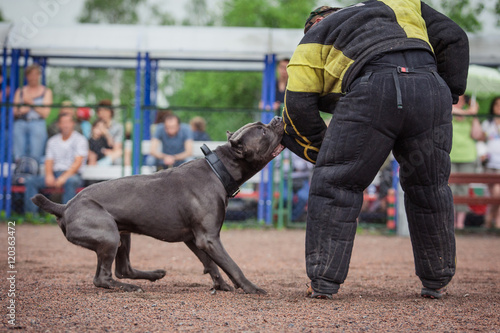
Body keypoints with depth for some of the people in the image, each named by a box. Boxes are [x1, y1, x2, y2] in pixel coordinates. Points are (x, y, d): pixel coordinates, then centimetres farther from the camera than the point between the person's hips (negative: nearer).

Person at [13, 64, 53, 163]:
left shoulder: (46, 92, 11)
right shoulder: (20, 91, 18)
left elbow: (45, 113, 3)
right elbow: (14, 111, 14)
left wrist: (31, 103, -6)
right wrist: (20, 111, -8)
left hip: (37, 124, -2)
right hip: (20, 124, 2)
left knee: (35, 158, -12)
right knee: (18, 158, -8)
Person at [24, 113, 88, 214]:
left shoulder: (80, 140, 3)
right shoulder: (52, 141, 18)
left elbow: (78, 162, -7)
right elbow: (49, 161, 13)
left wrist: (64, 177, -19)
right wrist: (49, 175, -10)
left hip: (72, 174, -5)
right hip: (55, 174, 5)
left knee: (70, 181, -41)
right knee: (30, 181, -18)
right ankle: (30, 213, -24)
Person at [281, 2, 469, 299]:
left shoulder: (314, 39, 29)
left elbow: (299, 103, 17)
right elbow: (454, 38, 28)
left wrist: (320, 152, 26)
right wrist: (451, 92, 30)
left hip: (371, 93, -3)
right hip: (430, 89, 3)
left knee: (335, 186, 9)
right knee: (430, 189, 19)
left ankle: (324, 282, 6)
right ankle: (437, 282, 26)